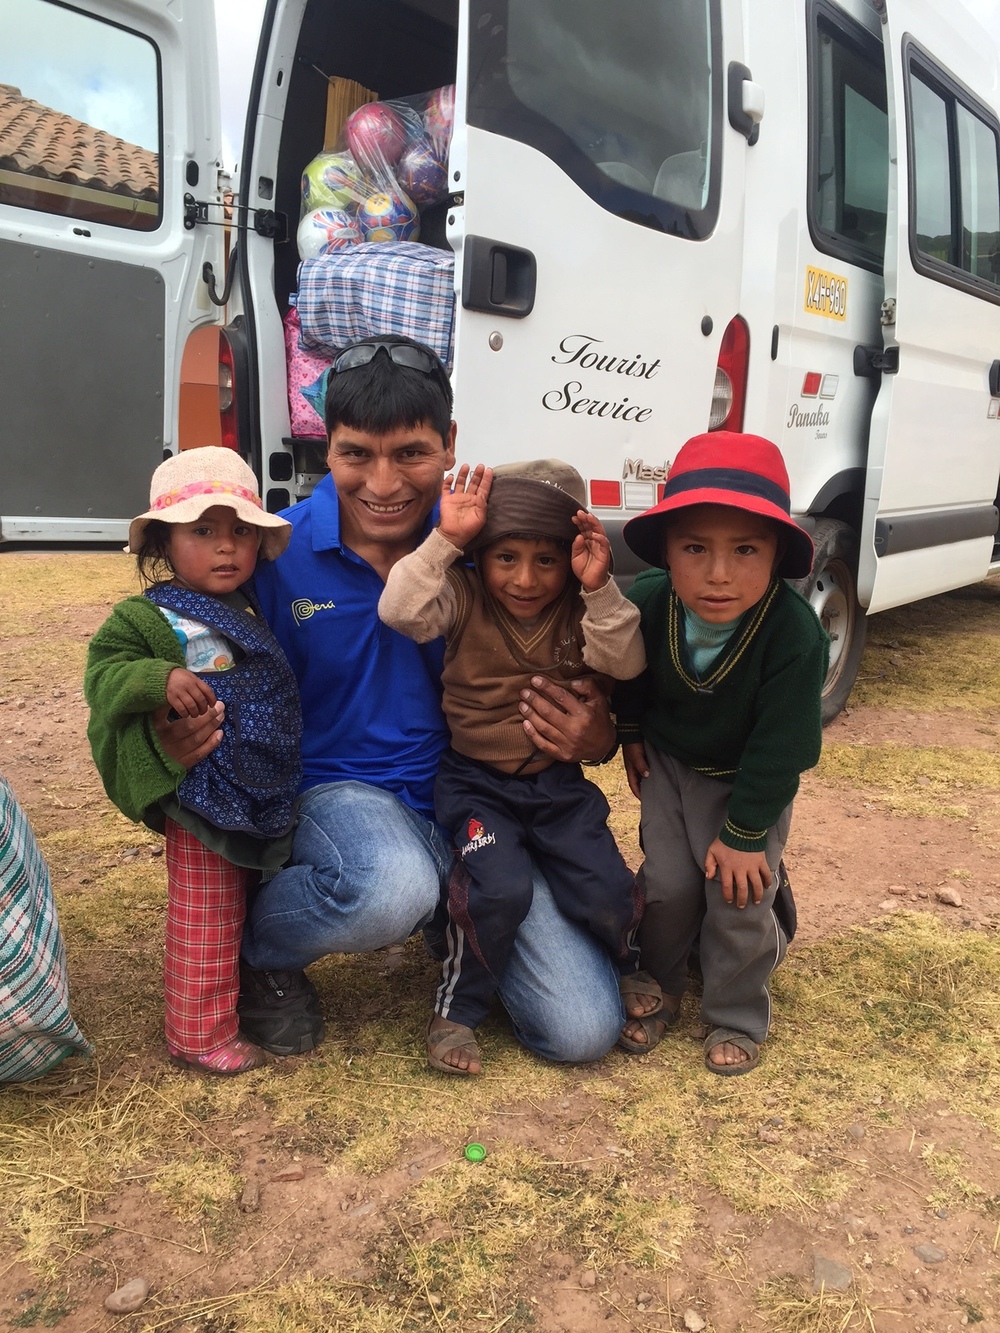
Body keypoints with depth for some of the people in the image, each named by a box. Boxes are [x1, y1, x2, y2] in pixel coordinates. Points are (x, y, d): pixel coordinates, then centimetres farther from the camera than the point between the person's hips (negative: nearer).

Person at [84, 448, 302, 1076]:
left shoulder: (251, 611, 9)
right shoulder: (147, 618, -12)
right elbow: (103, 674, -17)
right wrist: (161, 679, -33)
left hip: (264, 795, 7)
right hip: (203, 798, -7)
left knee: (246, 909, 23)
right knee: (206, 922, 5)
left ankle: (249, 988, 43)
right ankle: (201, 1035, 21)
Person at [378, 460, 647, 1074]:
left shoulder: (582, 611, -2)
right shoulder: (465, 599, -9)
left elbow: (625, 664, -16)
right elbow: (399, 610, -26)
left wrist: (601, 589, -27)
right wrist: (444, 540, -30)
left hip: (559, 782, 3)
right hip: (477, 781, -2)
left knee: (607, 894, -8)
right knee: (498, 890, -25)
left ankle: (635, 971, 30)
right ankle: (458, 1009, 3)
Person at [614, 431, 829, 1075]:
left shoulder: (795, 633, -35)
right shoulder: (645, 602, -26)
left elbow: (779, 746, -24)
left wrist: (743, 833, -18)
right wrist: (632, 735, 11)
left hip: (754, 779, -2)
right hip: (669, 761, 2)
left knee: (737, 895, -5)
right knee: (668, 883, 1)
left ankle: (738, 1018, 21)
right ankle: (659, 990, 28)